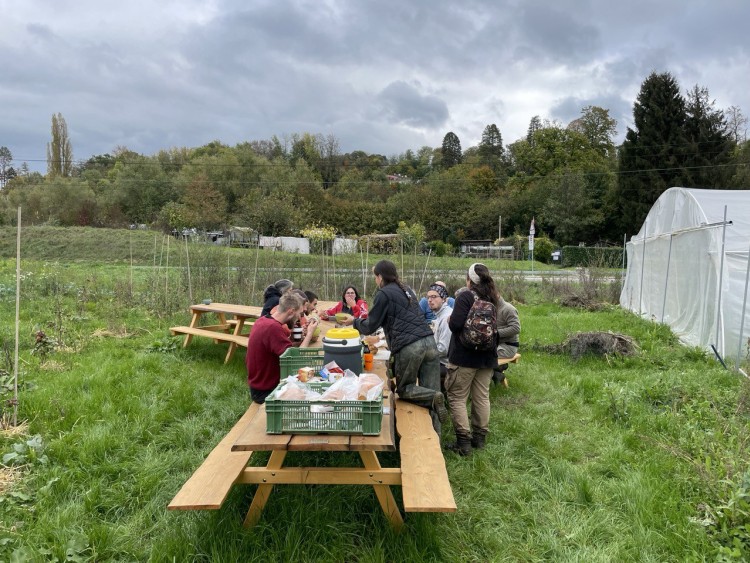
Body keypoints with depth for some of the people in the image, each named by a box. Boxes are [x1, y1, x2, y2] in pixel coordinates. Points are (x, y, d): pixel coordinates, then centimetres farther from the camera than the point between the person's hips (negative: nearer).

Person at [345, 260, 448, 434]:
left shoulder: (384, 294, 1)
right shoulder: (406, 290, 23)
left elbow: (370, 326, 5)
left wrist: (354, 321, 22)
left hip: (409, 347, -6)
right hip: (429, 342, 7)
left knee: (404, 389, 12)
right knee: (430, 390, 6)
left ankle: (434, 397, -13)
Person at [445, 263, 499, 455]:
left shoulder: (465, 297, -14)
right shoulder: (494, 299, 6)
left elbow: (455, 325, -24)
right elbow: (497, 327, 14)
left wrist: (450, 320, -3)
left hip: (464, 357, -7)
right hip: (487, 357, 7)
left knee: (457, 398, 2)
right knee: (482, 397, 13)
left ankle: (463, 442, 3)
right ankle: (480, 438, 23)